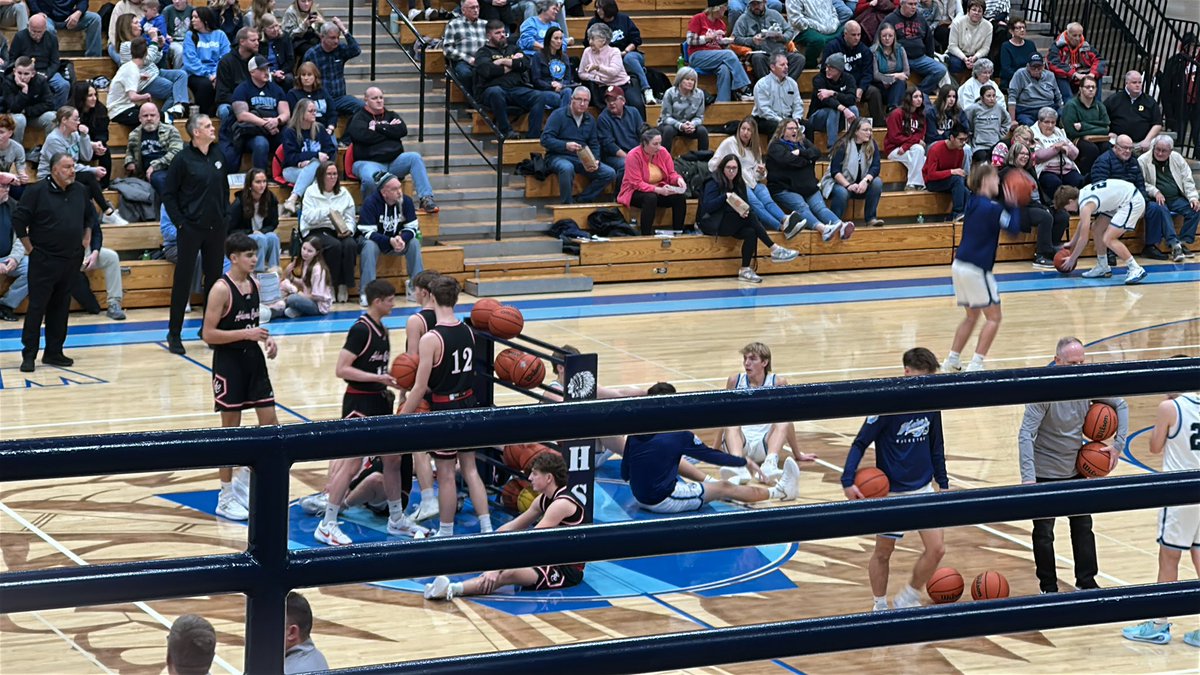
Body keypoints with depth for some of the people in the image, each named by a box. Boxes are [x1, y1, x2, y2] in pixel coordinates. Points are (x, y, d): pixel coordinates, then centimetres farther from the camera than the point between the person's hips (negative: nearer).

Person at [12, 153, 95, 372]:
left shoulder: (81, 191, 7)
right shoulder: (36, 191, -10)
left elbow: (90, 216, 24)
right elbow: (18, 220, -8)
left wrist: (86, 238, 15)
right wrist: (30, 248, -8)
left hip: (72, 261, 5)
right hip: (44, 261, -5)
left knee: (60, 307, 10)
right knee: (37, 307, -4)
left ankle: (54, 352, 18)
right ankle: (29, 354, 0)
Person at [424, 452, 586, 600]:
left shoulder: (562, 504, -18)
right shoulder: (544, 499, 12)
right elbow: (512, 527, 19)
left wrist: (497, 568, -29)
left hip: (568, 570, -10)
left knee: (509, 574, -31)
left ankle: (451, 589, -50)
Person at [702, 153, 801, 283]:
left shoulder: (739, 183, 14)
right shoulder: (713, 183, -7)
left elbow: (746, 205, 9)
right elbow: (707, 206, -16)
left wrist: (745, 211, -15)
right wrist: (725, 197, -27)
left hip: (732, 224, 7)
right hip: (714, 224, -6)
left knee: (751, 232, -27)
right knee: (750, 218, -27)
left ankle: (745, 270, -27)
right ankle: (774, 250, -28)